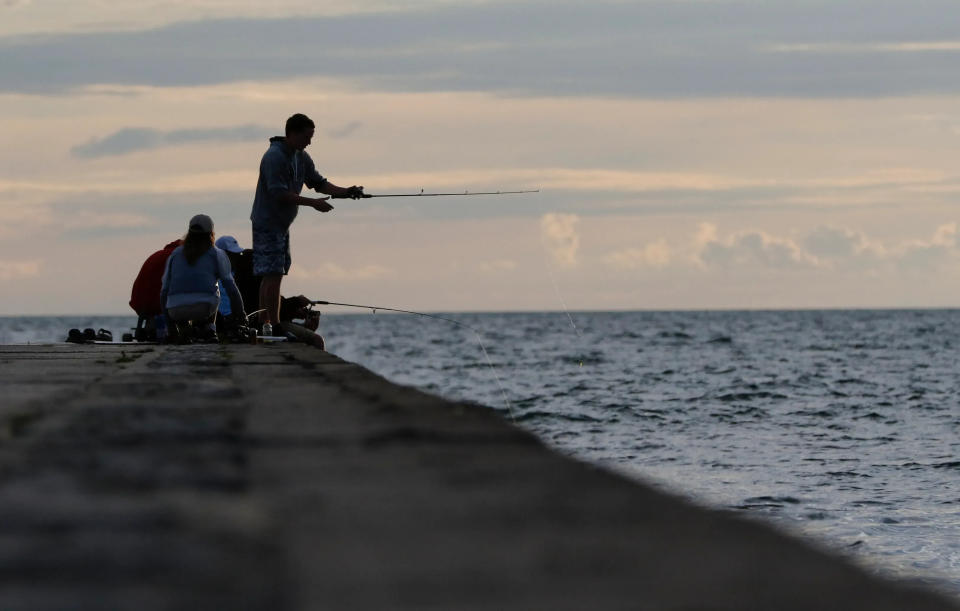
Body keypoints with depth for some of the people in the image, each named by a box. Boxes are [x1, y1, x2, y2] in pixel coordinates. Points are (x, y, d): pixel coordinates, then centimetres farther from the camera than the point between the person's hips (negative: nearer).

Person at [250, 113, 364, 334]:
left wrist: (345, 191, -1)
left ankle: (264, 323, 18)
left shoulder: (301, 157, 9)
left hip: (281, 224, 10)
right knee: (273, 274, -13)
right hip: (267, 223, -10)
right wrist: (313, 203, -25)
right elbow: (279, 194, -25)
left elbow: (318, 182, 14)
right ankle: (274, 324, -14)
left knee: (272, 275, 13)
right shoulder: (274, 157, -20)